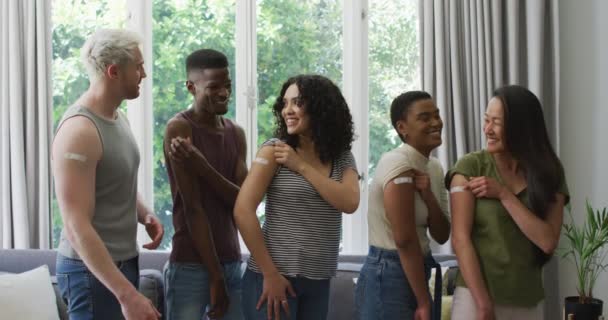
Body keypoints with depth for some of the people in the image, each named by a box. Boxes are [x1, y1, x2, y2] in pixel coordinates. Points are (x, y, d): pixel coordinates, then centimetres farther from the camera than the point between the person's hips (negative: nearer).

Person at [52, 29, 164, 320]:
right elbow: (76, 227, -26)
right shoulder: (79, 131, -22)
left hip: (123, 261, 9)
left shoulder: (118, 117, 7)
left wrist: (144, 214, 1)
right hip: (93, 271, -9)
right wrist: (127, 295, -30)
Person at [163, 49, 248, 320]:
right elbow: (192, 207, -14)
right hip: (191, 266, -5)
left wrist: (202, 166, -18)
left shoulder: (236, 133, 9)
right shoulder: (179, 128, -10)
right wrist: (215, 276, -15)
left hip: (232, 263, 6)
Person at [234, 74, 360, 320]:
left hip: (319, 281, 4)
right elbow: (243, 211, -13)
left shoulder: (342, 158, 7)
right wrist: (269, 274, -14)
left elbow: (349, 203, -10)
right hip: (273, 276, -4)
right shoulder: (274, 149, -6)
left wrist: (301, 166, -12)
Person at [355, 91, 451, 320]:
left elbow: (441, 235, 5)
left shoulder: (434, 167, 8)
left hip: (414, 273, 8)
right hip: (387, 277, -8)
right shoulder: (398, 163, -17)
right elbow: (404, 239, -20)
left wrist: (427, 195, -12)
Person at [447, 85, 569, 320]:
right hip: (476, 296, -3)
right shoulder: (470, 167, -7)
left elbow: (548, 242, -9)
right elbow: (460, 239, -12)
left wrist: (504, 194, -14)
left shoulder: (549, 172, 1)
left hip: (528, 301, 3)